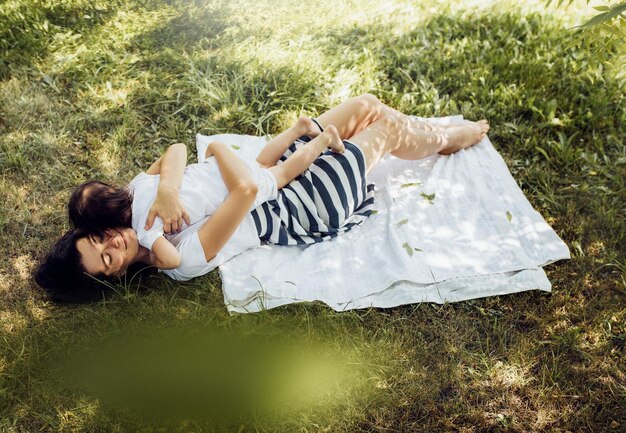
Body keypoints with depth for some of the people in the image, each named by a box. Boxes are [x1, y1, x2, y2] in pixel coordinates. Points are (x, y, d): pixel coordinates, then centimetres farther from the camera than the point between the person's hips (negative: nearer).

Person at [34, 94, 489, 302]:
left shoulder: (140, 205, -6)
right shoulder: (187, 257, -31)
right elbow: (246, 189, -42)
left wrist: (166, 189, -34)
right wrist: (219, 148, -24)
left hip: (281, 173, 7)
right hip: (307, 210, -7)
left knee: (365, 105, 5)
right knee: (388, 130, -3)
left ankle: (442, 133, 34)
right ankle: (451, 140, 31)